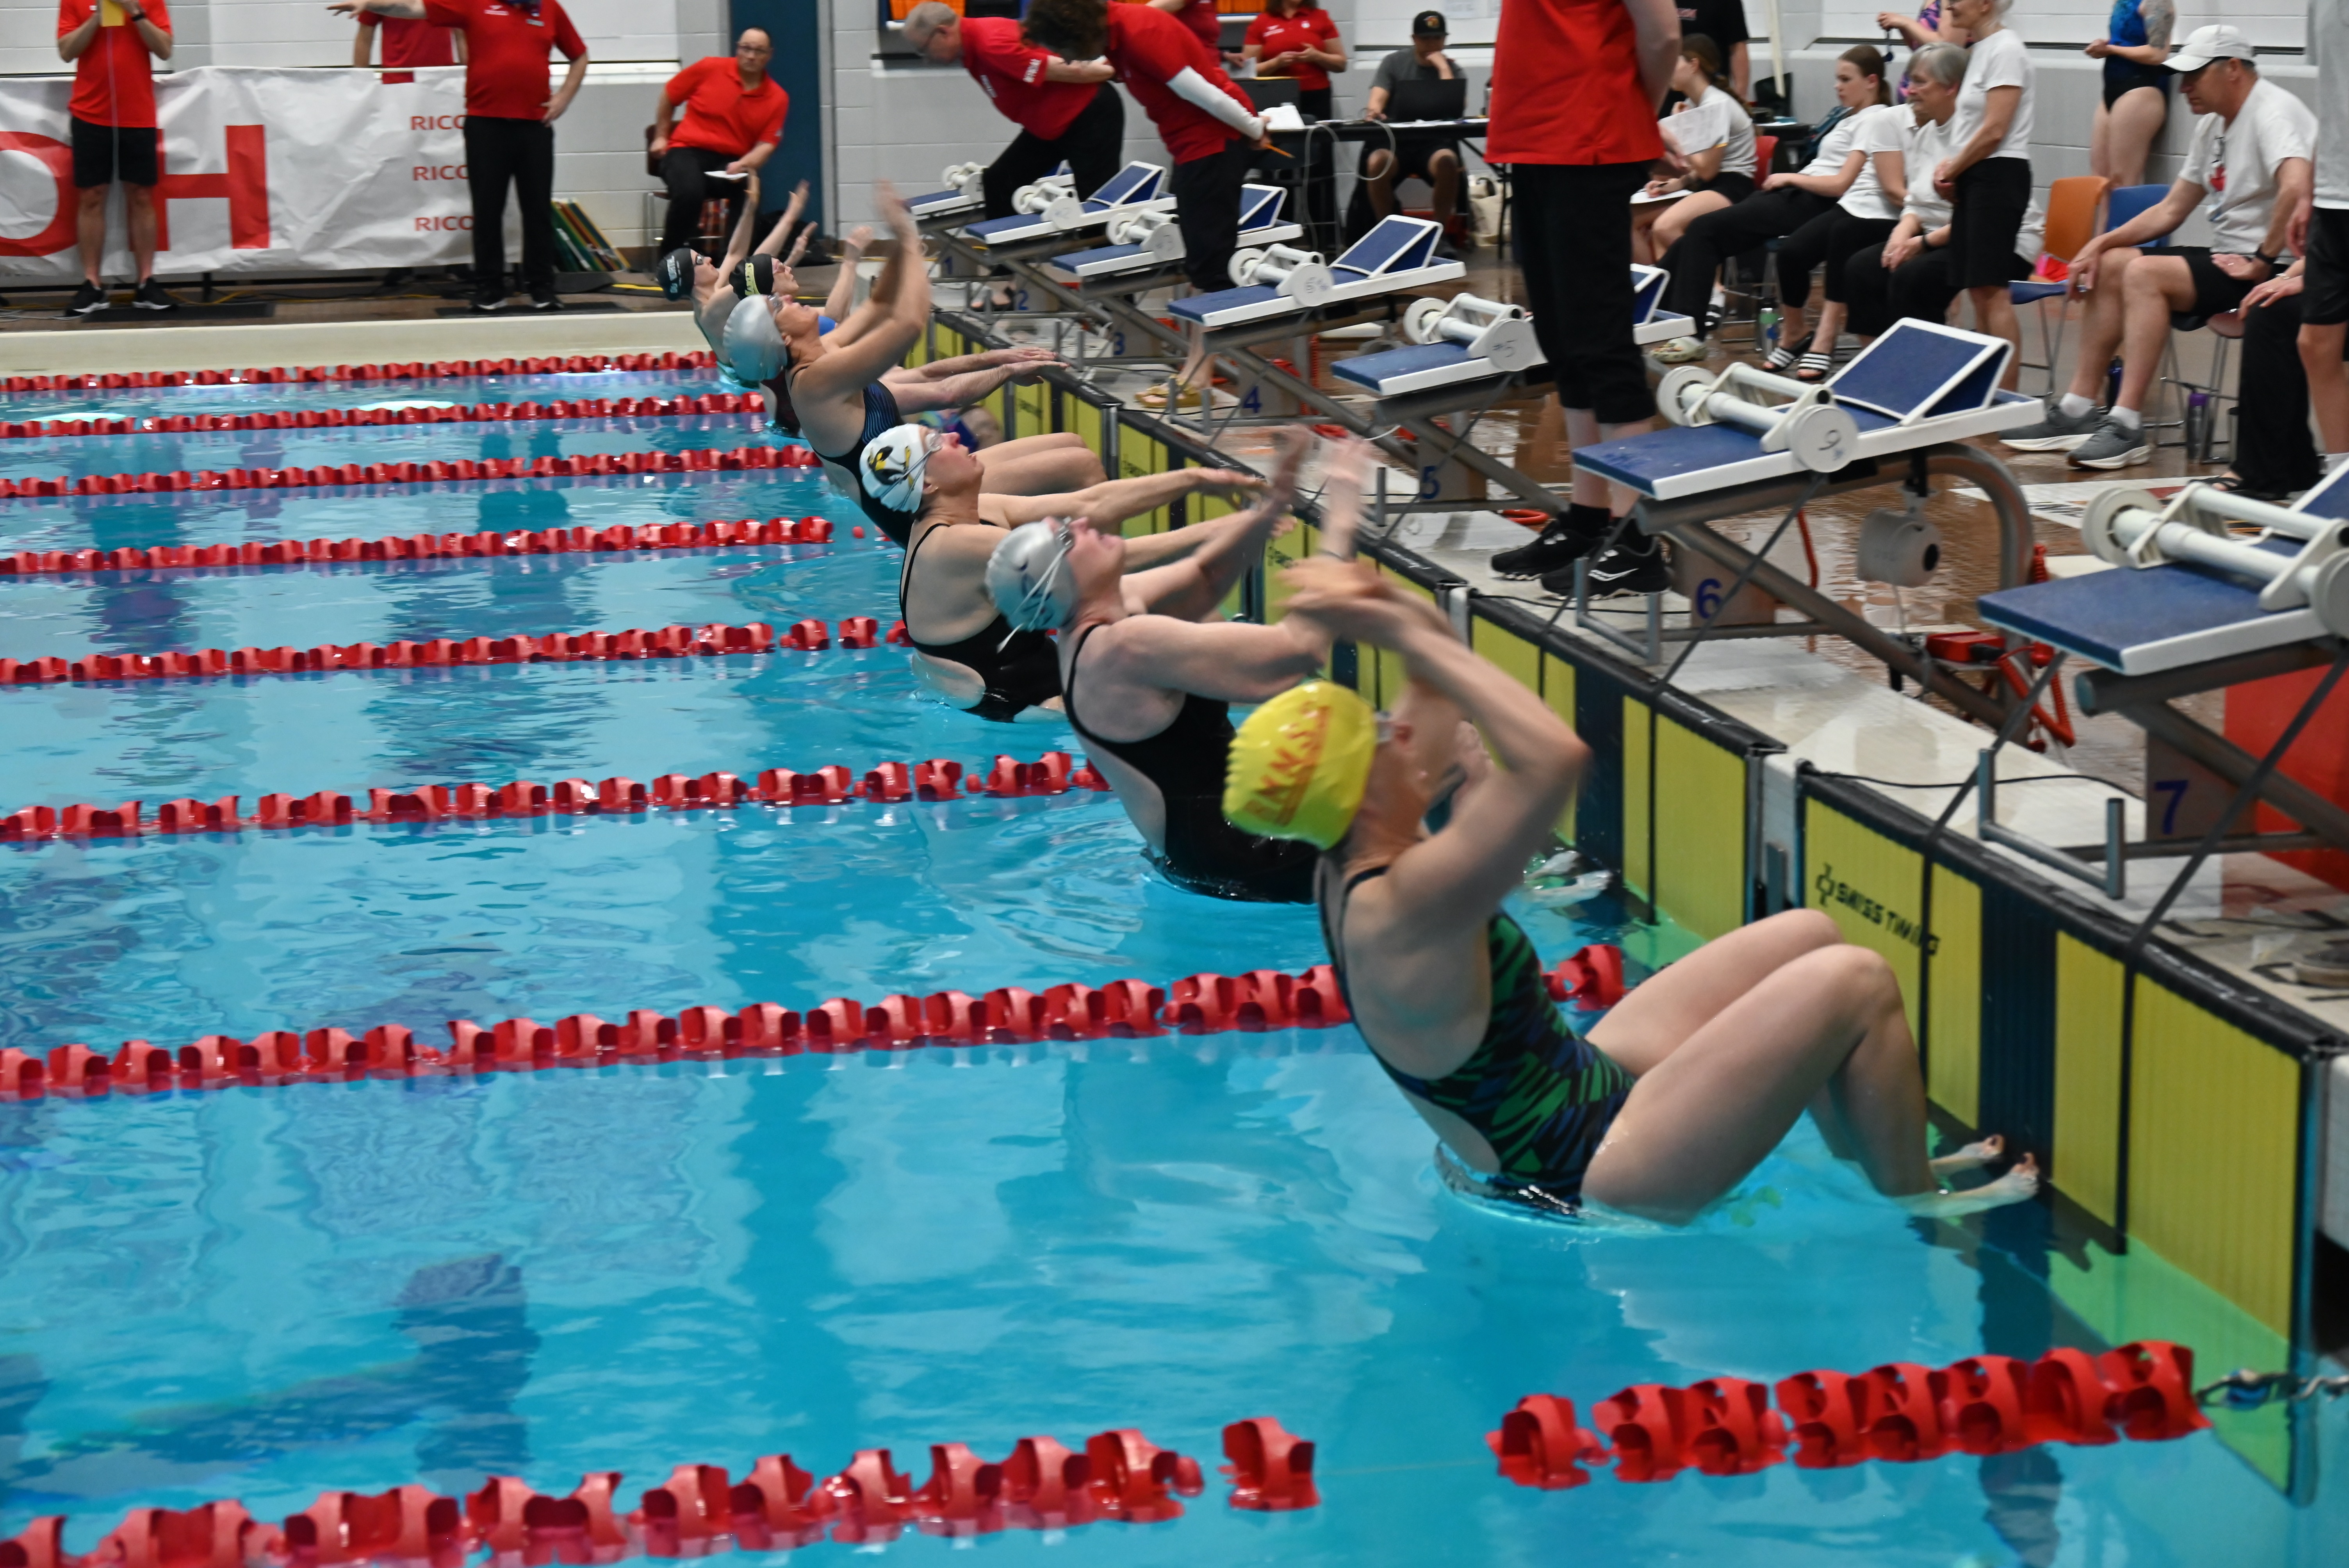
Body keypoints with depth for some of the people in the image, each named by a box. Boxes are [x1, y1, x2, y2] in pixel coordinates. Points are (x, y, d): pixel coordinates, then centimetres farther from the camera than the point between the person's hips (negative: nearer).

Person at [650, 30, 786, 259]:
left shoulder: (777, 98, 2)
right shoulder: (710, 69, -1)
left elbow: (767, 144, -1)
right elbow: (669, 96, 12)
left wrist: (744, 165, -21)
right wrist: (660, 137, 14)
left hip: (731, 160, 1)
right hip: (687, 150, -1)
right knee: (689, 193, -35)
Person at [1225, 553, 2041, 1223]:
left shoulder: (1348, 867, -2)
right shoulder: (1402, 907, -33)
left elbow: (1443, 692, 9)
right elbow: (1555, 758, -42)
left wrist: (1398, 616, -10)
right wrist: (1409, 634, -35)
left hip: (1586, 1091, 11)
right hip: (1593, 1184, -11)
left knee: (1806, 936, 15)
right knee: (1856, 981, -8)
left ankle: (1881, 1159, 29)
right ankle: (1918, 1203, 13)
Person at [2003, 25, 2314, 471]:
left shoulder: (2272, 112, -16)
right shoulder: (2212, 125, 16)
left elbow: (2297, 187, -35)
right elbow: (2171, 210, 19)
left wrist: (2263, 263, -28)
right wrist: (2102, 243, 7)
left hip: (2272, 267, -10)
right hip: (2230, 257, 11)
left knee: (2145, 273, -25)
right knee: (2111, 264, 8)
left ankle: (2127, 426, -26)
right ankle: (2077, 411, 4)